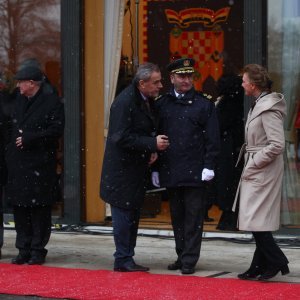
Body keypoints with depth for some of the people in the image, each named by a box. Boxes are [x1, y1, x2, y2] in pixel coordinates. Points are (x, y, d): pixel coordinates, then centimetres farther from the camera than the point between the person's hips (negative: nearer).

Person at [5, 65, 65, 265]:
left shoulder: (52, 102, -8)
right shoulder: (19, 99, 13)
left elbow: (57, 130, -14)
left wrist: (28, 139, -15)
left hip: (41, 165, -7)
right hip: (18, 164, 7)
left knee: (39, 209, -1)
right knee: (19, 207, 8)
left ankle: (38, 250, 7)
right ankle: (24, 250, 16)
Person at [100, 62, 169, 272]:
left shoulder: (148, 101, 8)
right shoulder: (125, 102, -19)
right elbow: (121, 137, -23)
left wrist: (153, 150, 1)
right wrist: (152, 144, -24)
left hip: (138, 168, 9)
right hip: (122, 169, -9)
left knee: (133, 215, 13)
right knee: (124, 214, -4)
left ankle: (127, 259, 20)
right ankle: (123, 260, 4)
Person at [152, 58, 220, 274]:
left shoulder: (205, 104, 2)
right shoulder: (162, 105, 9)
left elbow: (213, 140, -1)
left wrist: (209, 167, -8)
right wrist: (156, 169, 7)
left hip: (195, 173, -3)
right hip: (171, 173, 4)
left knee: (193, 216, -2)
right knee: (177, 216, 11)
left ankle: (189, 260, 2)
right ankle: (181, 256, 20)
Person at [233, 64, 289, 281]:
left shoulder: (268, 109, -17)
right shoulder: (259, 105, 13)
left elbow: (277, 145, -22)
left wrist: (254, 163, -16)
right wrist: (251, 164, 12)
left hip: (263, 172, -10)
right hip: (256, 173, 10)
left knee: (256, 220, -8)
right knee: (258, 222, 12)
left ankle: (277, 262, -1)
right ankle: (259, 267, 17)